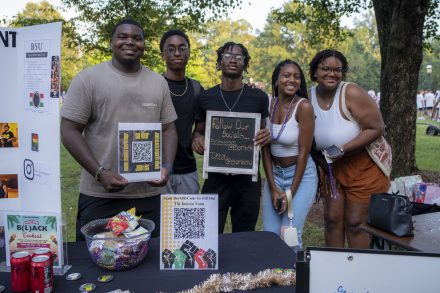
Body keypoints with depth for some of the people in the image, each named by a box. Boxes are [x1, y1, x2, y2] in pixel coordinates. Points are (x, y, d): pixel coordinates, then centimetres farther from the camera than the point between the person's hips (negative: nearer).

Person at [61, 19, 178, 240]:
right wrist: (100, 173, -16)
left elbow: (168, 129, 11)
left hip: (149, 195, 3)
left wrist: (167, 167, -6)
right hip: (99, 195, -3)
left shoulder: (159, 82, 8)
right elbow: (69, 131, -5)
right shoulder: (88, 79, -3)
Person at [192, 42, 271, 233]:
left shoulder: (258, 97, 1)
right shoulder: (205, 98, 1)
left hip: (248, 177, 1)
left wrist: (266, 136, -12)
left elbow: (262, 131, 12)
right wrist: (197, 139, -12)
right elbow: (198, 131, 12)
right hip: (216, 177, 0)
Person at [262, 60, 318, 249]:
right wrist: (273, 188, -6)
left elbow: (304, 152, -15)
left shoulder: (303, 106, -16)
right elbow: (265, 149, -1)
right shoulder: (269, 105, -2)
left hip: (301, 175, -4)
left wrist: (291, 193, -12)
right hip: (274, 174, 4)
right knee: (269, 234, 8)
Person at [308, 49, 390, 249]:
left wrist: (344, 149, -27)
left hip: (364, 165, -4)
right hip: (332, 166, 5)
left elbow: (377, 128, -21)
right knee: (332, 219, 10)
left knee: (355, 223, 2)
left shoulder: (352, 93, -21)